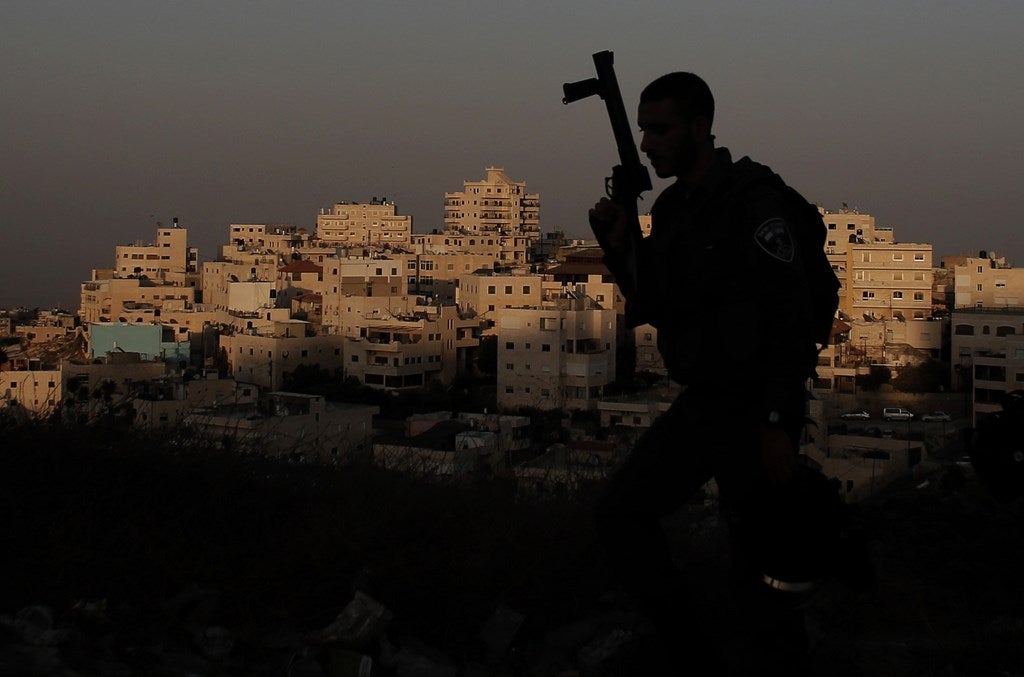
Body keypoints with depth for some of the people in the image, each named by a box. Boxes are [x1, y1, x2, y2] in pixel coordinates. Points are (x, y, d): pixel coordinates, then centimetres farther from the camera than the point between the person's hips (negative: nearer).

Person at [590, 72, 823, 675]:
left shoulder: (753, 197, -16)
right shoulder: (671, 208, 10)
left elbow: (790, 313, -20)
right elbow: (654, 309, 15)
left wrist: (778, 425, -24)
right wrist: (621, 246, -2)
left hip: (756, 407, -8)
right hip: (702, 401, 8)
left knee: (759, 563, -1)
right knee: (623, 514, 1)